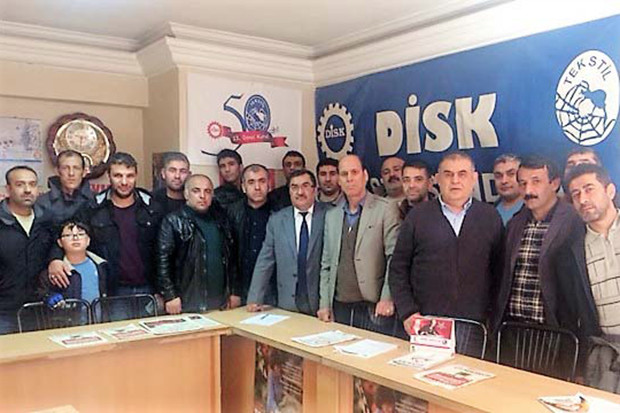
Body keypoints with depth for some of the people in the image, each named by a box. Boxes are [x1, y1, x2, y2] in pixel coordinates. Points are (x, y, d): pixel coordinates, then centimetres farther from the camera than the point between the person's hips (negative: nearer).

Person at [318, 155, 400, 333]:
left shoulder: (386, 209, -3)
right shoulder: (331, 215, 14)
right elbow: (326, 264, 15)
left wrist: (387, 298, -15)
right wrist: (324, 304, 8)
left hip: (373, 308, -4)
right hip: (340, 307, 4)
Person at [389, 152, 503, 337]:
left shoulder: (490, 216, 7)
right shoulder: (418, 215, 4)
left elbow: (499, 271, 9)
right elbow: (398, 270, 4)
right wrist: (407, 313, -4)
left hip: (475, 326, 1)